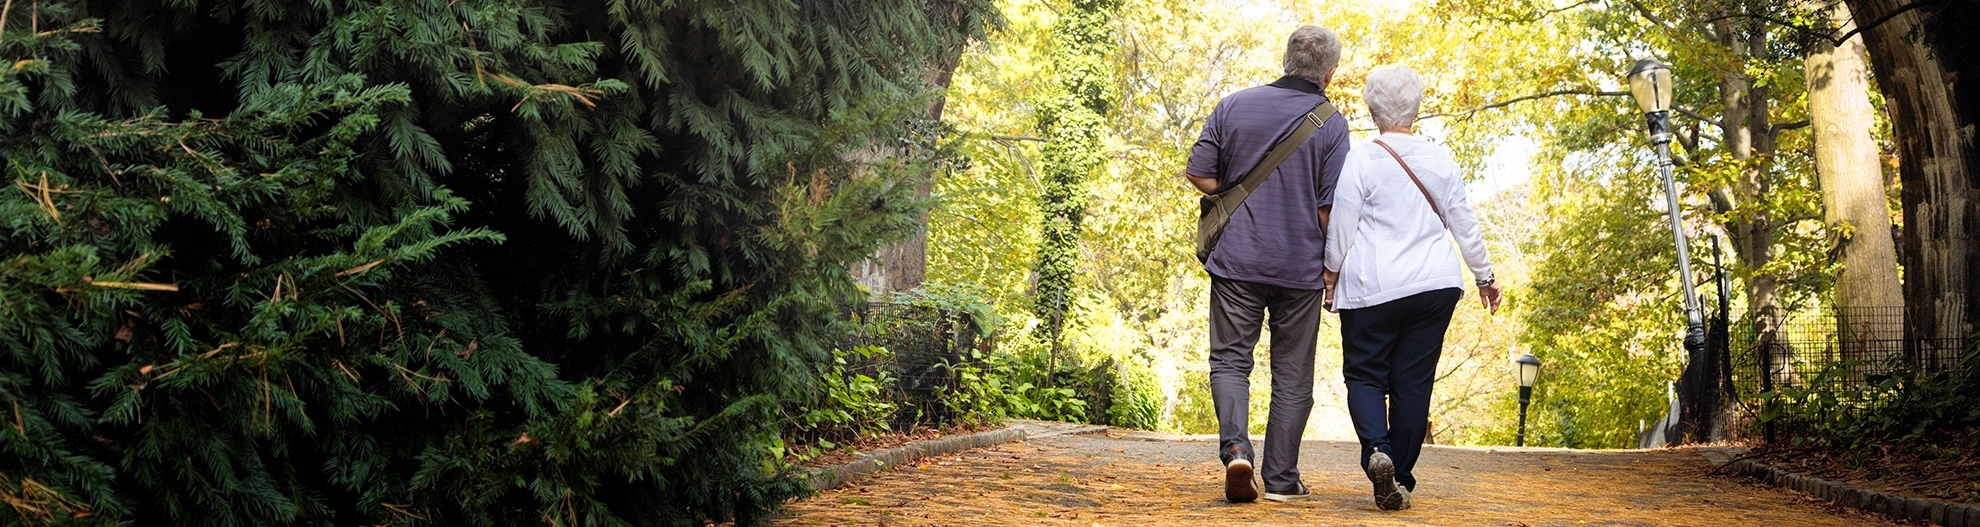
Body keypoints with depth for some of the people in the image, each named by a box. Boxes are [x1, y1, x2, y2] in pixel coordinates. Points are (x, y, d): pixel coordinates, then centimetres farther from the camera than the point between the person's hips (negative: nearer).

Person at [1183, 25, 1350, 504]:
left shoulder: (1235, 105, 1)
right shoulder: (1330, 123, -4)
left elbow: (1198, 174, 1)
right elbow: (1331, 207, -8)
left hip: (1237, 260, 1)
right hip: (1301, 267, -1)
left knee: (1230, 359, 10)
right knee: (1292, 374, 10)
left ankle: (1235, 447, -14)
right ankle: (1280, 478, 13)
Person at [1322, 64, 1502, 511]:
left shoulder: (1361, 159, -6)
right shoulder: (1440, 159, 5)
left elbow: (1342, 228, -4)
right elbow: (1464, 223, 12)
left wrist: (1331, 278, 8)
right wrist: (1484, 276, 22)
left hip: (1372, 289, -3)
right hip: (1435, 287, 3)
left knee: (1364, 373, 5)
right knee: (1414, 381, 7)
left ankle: (1376, 450, -21)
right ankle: (1400, 478, 9)